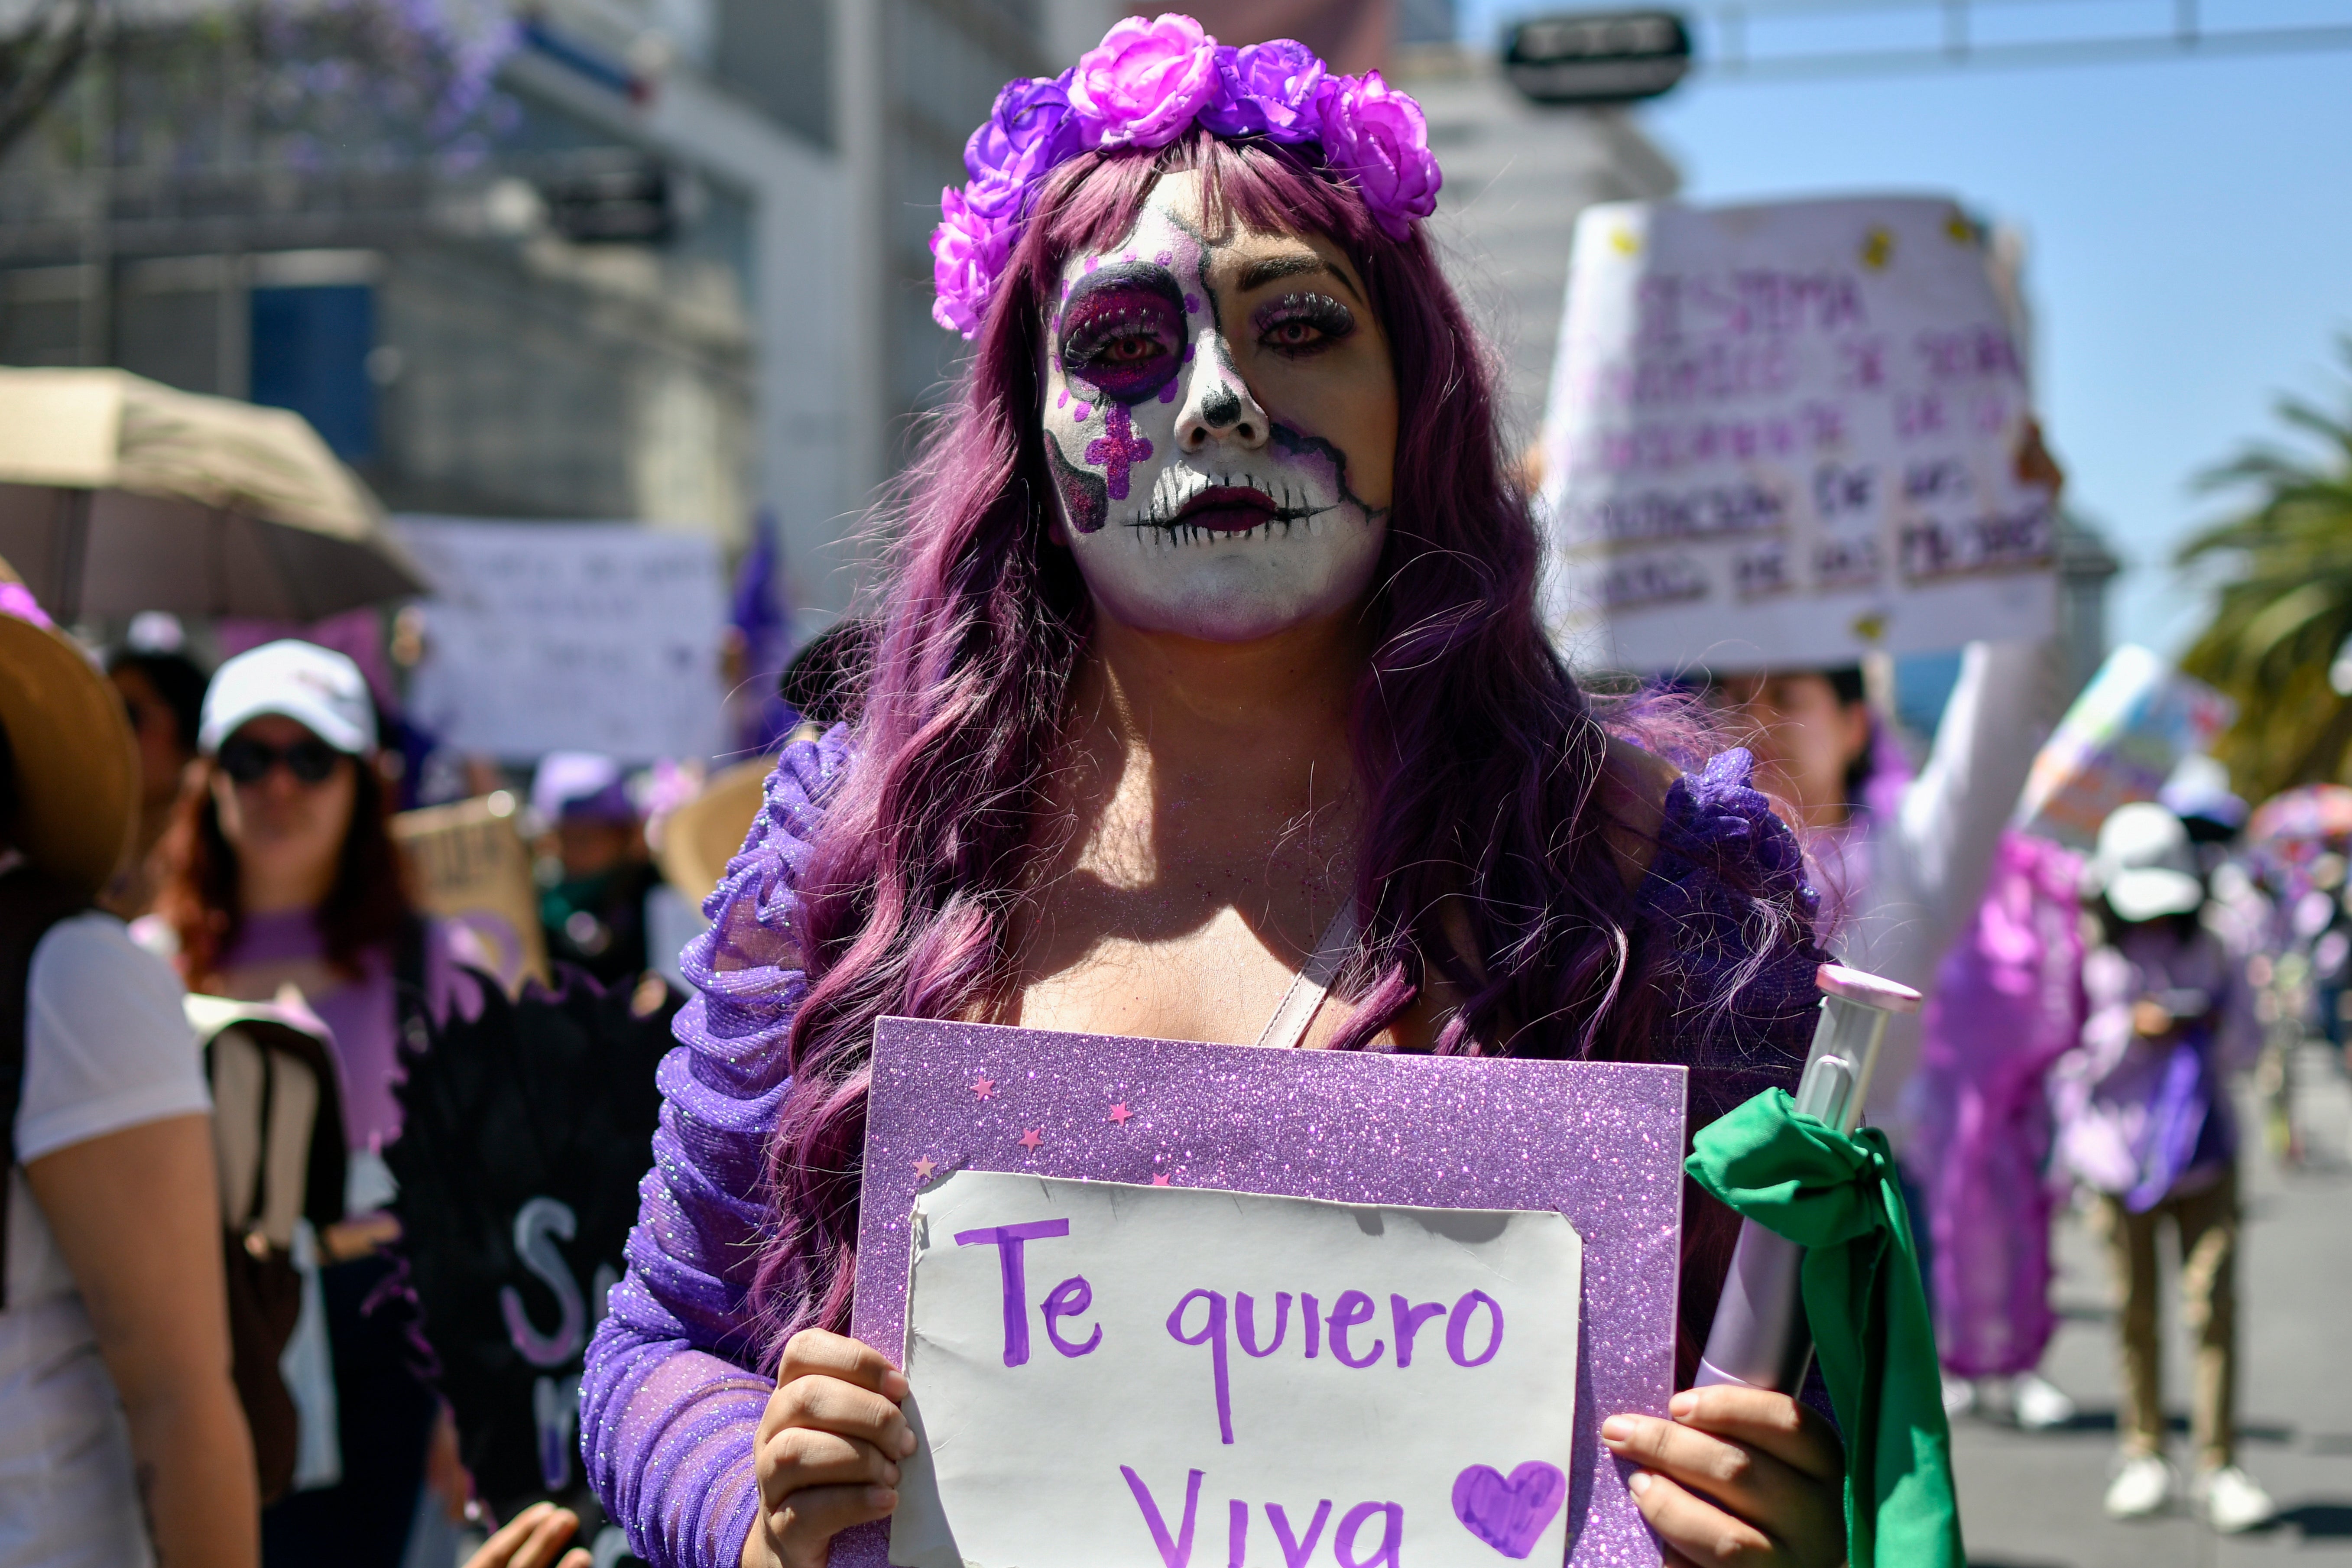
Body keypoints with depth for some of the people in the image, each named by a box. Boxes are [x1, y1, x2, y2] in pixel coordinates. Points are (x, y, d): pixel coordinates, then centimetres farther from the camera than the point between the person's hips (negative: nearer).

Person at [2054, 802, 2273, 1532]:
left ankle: (2218, 1464, -3)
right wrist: (2131, 1032, -16)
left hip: (2203, 1153, 1)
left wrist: (2217, 1023, -9)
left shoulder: (2208, 952, 7)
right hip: (2121, 1157, -1)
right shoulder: (2088, 960, -1)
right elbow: (2066, 1059, -3)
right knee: (2135, 1314, 3)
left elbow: (2247, 1046, 12)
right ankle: (2144, 1454, 17)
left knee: (2213, 1302, -7)